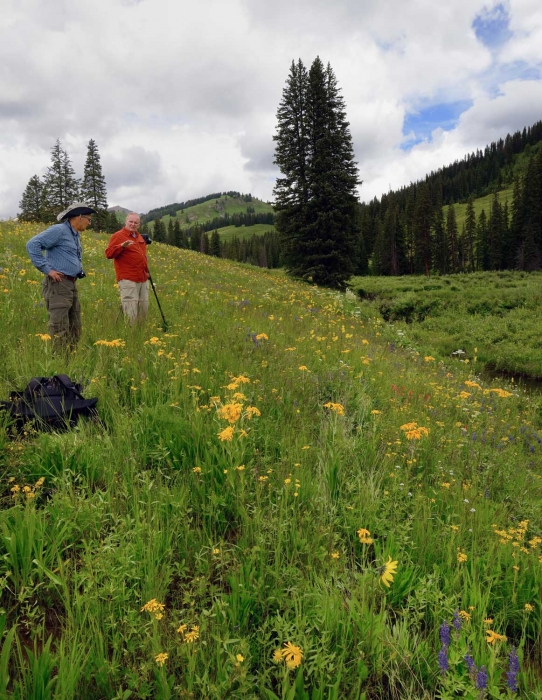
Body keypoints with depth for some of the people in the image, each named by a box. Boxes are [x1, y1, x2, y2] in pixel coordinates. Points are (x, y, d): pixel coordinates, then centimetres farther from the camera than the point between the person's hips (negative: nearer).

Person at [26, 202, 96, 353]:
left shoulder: (75, 235, 18)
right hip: (58, 285, -10)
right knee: (60, 329, -9)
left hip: (71, 284, 10)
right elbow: (32, 244, -18)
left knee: (75, 327, 13)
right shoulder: (59, 230, -10)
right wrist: (47, 269, -19)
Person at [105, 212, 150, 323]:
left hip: (143, 279, 8)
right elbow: (109, 254, -13)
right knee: (131, 310, -10)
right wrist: (121, 246, -27)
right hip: (128, 279, -8)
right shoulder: (118, 236, -4)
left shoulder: (139, 237, 20)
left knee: (143, 307, 10)